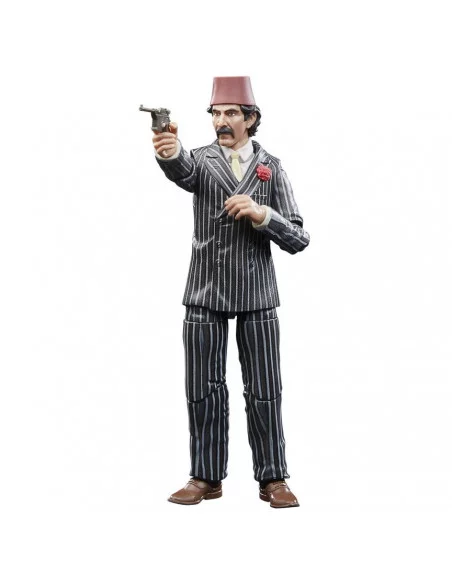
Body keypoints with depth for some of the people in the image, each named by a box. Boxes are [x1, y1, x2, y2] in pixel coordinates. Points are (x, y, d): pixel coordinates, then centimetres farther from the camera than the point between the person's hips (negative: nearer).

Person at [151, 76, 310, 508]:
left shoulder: (271, 168, 5)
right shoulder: (203, 161, 2)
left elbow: (297, 239, -1)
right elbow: (183, 171, -25)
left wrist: (261, 214, -18)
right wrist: (168, 153, -48)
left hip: (257, 295, 0)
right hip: (205, 294, 0)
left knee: (264, 392, 4)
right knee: (204, 390, 5)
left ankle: (272, 478, 15)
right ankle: (206, 478, 17)